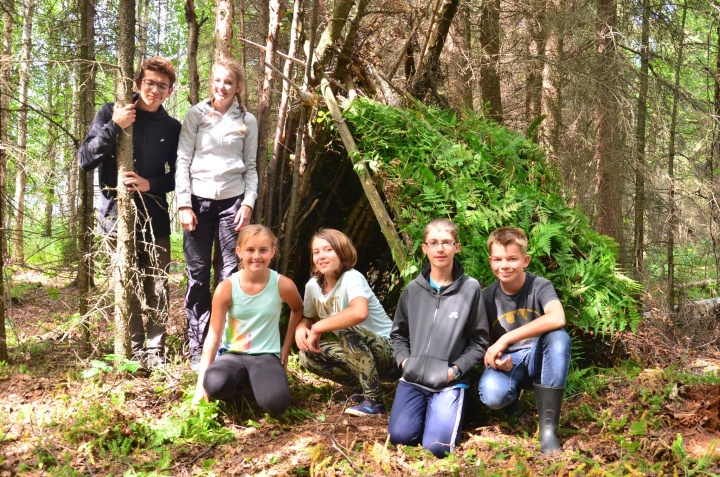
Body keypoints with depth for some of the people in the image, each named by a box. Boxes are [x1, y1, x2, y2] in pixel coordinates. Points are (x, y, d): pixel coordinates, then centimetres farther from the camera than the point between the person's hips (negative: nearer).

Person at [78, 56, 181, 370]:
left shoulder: (172, 128, 7)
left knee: (158, 287, 2)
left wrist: (150, 184, -10)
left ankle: (155, 350, 15)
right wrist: (114, 127, -18)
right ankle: (134, 349, 16)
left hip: (155, 220, 2)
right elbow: (85, 160, -6)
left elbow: (177, 176, 10)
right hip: (117, 215, -2)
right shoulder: (111, 113, 1)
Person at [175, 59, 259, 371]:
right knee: (197, 275, 2)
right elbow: (183, 160, 1)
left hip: (232, 201, 1)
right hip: (199, 200, 0)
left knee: (231, 273, -1)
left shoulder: (247, 121, 8)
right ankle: (197, 348, 9)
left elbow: (250, 167, 9)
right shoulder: (196, 115, 4)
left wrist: (248, 203, -3)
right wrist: (183, 204, -6)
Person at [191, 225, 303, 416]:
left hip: (266, 355, 1)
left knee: (276, 403, -31)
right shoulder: (226, 288, -11)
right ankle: (241, 382, 1)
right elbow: (213, 337, -8)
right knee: (214, 385, -36)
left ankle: (256, 381, 6)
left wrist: (286, 349, 9)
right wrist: (201, 384, -14)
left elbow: (298, 310, 14)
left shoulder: (283, 285, -10)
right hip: (232, 354, 0)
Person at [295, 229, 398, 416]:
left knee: (348, 331, -33)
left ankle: (374, 400, -20)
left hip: (388, 352, -7)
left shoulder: (352, 278, -23)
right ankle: (365, 385, 4)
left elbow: (359, 313, -44)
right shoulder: (312, 285, -2)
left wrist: (317, 328, -33)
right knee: (308, 356, -12)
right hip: (358, 352, 7)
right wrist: (301, 329, -12)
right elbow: (308, 318, 14)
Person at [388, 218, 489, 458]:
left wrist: (456, 369, -11)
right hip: (413, 378, 3)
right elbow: (398, 332, 16)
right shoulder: (413, 289, 5)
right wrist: (404, 360, -1)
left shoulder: (470, 288, -4)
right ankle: (426, 409, 15)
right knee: (400, 436, -16)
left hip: (450, 382, -2)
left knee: (437, 447, -17)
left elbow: (479, 341, 1)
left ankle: (449, 411, 15)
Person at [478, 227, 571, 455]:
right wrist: (494, 357, -20)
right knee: (493, 396, -34)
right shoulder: (487, 297, -5)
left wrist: (505, 339, -35)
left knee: (558, 336, -35)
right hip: (507, 363, 1)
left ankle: (548, 427, -28)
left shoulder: (540, 286, -13)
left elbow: (557, 319, -35)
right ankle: (515, 395, 8)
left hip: (537, 359, -1)